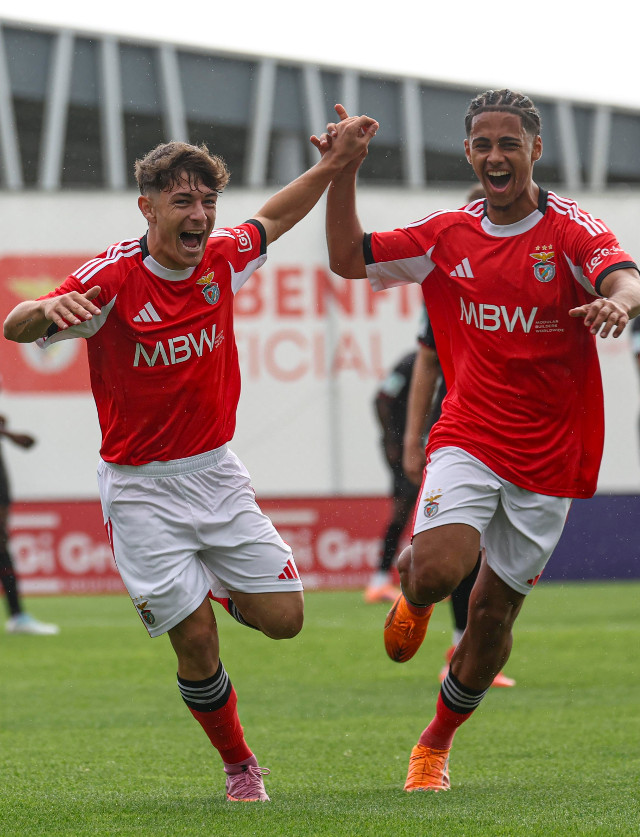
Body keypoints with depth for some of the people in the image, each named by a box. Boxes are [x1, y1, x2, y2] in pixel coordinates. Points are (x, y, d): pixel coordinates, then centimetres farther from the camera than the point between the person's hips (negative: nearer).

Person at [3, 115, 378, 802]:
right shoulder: (112, 278, -18)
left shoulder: (220, 259, -3)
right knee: (196, 640, -9)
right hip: (141, 491, -4)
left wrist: (335, 163, 8)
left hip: (216, 472, 5)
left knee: (283, 618, 0)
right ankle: (239, 768, 13)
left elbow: (273, 218, 19)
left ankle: (219, 586, 34)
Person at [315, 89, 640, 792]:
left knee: (494, 613, 6)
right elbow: (348, 259, 8)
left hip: (550, 457, -1)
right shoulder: (449, 234, 4)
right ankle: (413, 592, 14)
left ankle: (435, 743, 28)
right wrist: (343, 174, -5)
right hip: (468, 438, 1)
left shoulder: (570, 229, -7)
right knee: (438, 568, -25)